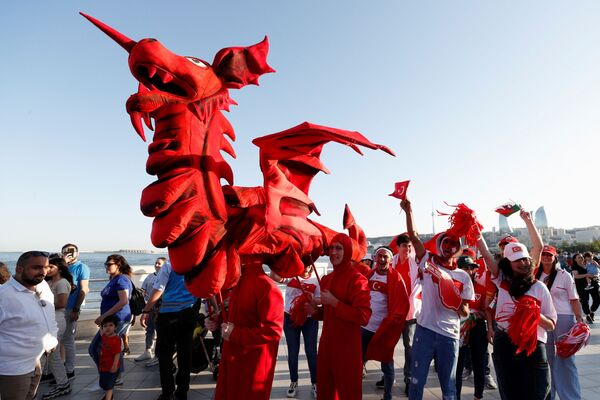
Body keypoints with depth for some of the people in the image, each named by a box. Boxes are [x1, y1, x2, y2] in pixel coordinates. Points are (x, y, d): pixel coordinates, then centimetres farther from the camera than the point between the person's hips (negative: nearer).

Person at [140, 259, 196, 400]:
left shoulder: (169, 266, -4)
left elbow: (158, 290, -10)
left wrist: (146, 311, -4)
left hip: (168, 314, -3)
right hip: (188, 314, 4)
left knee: (164, 353, 9)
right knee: (185, 353, 10)